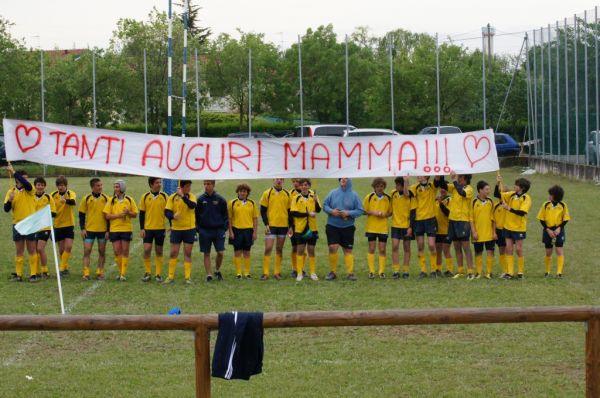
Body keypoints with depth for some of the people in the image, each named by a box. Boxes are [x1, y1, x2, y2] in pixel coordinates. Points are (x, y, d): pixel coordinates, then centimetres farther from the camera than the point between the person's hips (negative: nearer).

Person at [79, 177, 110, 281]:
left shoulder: (105, 199, 2)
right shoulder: (86, 199, 0)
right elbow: (81, 214, 5)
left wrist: (108, 230, 0)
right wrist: (82, 229, -3)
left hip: (103, 230, 1)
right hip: (89, 229, -1)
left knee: (102, 251, 6)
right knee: (87, 251, -6)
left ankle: (100, 273, 16)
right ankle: (86, 273, -5)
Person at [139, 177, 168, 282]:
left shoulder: (164, 196, 1)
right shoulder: (145, 197, 1)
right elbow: (142, 213, 5)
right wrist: (141, 228, 0)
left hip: (160, 228, 0)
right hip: (148, 228, 0)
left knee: (159, 251, 5)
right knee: (146, 250, -7)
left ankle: (158, 274, 12)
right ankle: (147, 273, 5)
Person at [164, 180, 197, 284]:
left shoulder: (191, 196, 0)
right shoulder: (172, 197, -1)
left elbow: (192, 205, -21)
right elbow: (167, 212, -5)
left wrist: (182, 195, -28)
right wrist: (173, 216, -26)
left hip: (189, 229, 0)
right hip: (176, 229, 0)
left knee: (188, 253, 4)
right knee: (173, 253, 2)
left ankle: (187, 277, 10)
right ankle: (170, 277, 10)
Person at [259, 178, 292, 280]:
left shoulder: (287, 194, 7)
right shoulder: (267, 193, 0)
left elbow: (289, 211, 12)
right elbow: (263, 210, 0)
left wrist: (290, 226, 6)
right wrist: (266, 224, -9)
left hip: (283, 225, 3)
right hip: (271, 225, -3)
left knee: (279, 249, 7)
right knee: (268, 249, -7)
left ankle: (277, 272, 13)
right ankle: (265, 273, -5)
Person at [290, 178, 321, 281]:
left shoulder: (313, 197, 5)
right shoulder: (296, 198, 2)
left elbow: (318, 210, -8)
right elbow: (293, 213, -9)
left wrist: (316, 201, -27)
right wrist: (308, 214, -16)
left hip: (312, 228, 1)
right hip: (300, 228, -1)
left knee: (311, 250, 5)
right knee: (300, 249, 1)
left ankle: (313, 273, 12)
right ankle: (300, 273, 6)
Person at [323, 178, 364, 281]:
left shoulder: (354, 195, -2)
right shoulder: (333, 193, 1)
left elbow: (360, 210, -2)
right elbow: (325, 205, 7)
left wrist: (349, 213, -16)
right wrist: (331, 211, -12)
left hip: (348, 227, 0)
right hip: (332, 226, 0)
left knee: (348, 250, 5)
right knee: (333, 247, -10)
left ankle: (350, 273, 10)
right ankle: (333, 272, 3)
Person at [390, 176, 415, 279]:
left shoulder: (410, 196, -8)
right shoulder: (393, 193, 1)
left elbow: (413, 212, -8)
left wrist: (411, 227, -12)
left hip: (407, 225, -2)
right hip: (395, 225, 2)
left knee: (407, 248, 5)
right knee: (395, 246, -8)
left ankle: (405, 271, 10)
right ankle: (396, 271, -6)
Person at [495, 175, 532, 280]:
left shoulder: (526, 198, -12)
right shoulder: (511, 195, 4)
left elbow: (522, 212, -23)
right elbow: (497, 194, 6)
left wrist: (509, 208, -28)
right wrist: (498, 183, -8)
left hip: (519, 228, -5)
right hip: (508, 227, 5)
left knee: (518, 249, 2)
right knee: (509, 249, 5)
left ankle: (521, 272, 14)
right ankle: (509, 272, 9)